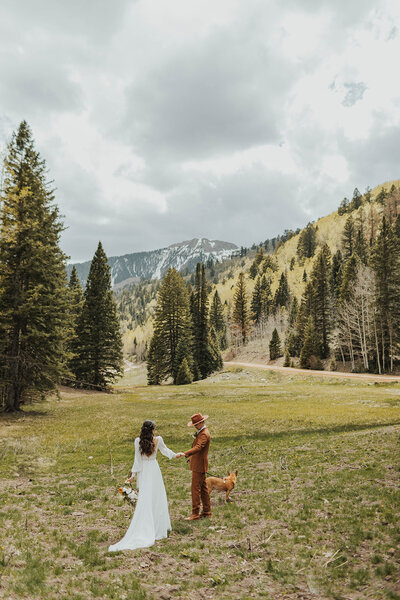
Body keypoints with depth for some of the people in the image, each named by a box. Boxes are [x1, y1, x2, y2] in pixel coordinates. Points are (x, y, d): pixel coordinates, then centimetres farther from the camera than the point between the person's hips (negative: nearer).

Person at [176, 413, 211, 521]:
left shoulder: (204, 434, -20)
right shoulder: (200, 432, 13)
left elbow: (198, 447, -35)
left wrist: (184, 454, -45)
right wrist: (191, 458, 20)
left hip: (199, 466, -10)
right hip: (198, 465, 10)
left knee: (196, 489, -6)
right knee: (203, 488, 15)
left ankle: (195, 514, -1)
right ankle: (206, 512, 23)